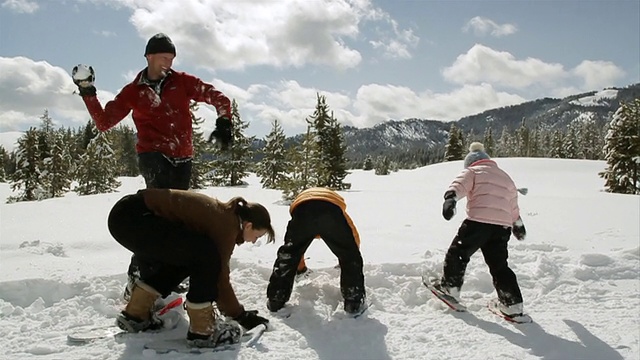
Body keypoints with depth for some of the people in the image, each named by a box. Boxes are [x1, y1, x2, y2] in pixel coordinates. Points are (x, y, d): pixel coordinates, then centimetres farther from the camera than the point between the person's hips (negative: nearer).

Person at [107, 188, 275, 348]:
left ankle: (135, 315, 26)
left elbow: (218, 273, 24)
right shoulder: (226, 226, -11)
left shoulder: (222, 214, 16)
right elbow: (220, 279, -3)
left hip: (129, 214, 10)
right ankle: (202, 330, 0)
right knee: (206, 256, -12)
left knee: (185, 257, 20)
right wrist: (241, 315, 10)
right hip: (131, 217, -10)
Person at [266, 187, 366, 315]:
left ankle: (275, 300, 25)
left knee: (288, 254, 21)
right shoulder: (336, 199, 47)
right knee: (350, 256, 19)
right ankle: (354, 301, 20)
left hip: (302, 208, 1)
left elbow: (296, 245, 53)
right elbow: (354, 237, 46)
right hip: (332, 208, -1)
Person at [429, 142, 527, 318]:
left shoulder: (472, 171, 10)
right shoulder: (505, 177, 29)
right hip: (502, 226, 6)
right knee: (499, 265, 13)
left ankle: (450, 287, 17)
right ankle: (513, 305, 12)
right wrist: (518, 224, 49)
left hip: (478, 221, -6)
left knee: (458, 253, 10)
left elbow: (460, 185, -13)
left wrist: (450, 198, -30)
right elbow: (513, 206, 36)